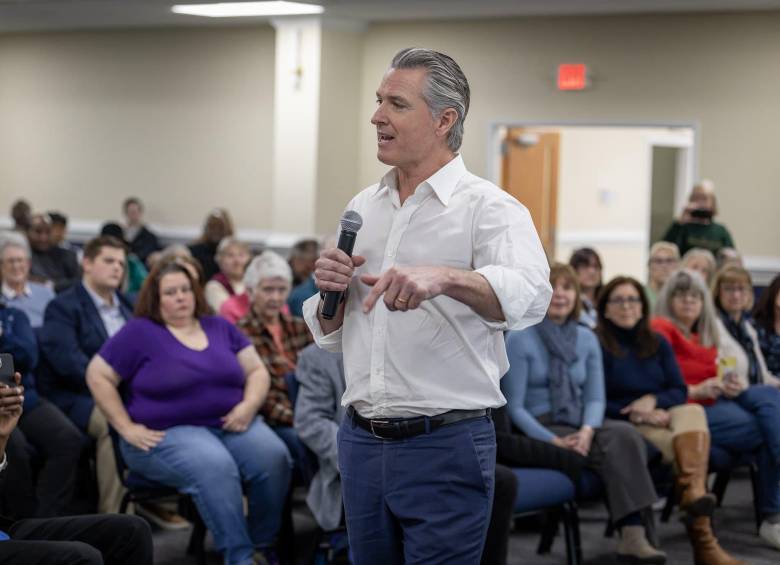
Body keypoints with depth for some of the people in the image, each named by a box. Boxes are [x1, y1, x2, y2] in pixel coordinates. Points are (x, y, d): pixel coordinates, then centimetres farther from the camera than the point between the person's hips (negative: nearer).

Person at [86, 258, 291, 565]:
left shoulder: (220, 328, 15)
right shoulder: (139, 333, 2)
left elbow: (257, 370, 15)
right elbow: (98, 376, -1)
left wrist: (249, 405, -6)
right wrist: (127, 428, -8)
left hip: (230, 425, 4)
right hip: (168, 433, -4)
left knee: (274, 457, -26)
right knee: (215, 465, -37)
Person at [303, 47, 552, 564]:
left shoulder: (488, 206, -8)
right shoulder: (363, 207, 11)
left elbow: (529, 295, -28)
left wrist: (443, 278, -45)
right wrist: (330, 291, -5)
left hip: (445, 447, -6)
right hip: (361, 442, 6)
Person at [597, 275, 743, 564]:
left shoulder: (658, 343, 18)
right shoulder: (595, 345, 0)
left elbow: (679, 390, 10)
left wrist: (653, 400, -13)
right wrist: (634, 413, -18)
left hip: (663, 417, 4)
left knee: (693, 412, -33)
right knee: (688, 448, -31)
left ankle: (695, 495, -55)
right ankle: (702, 534, -39)